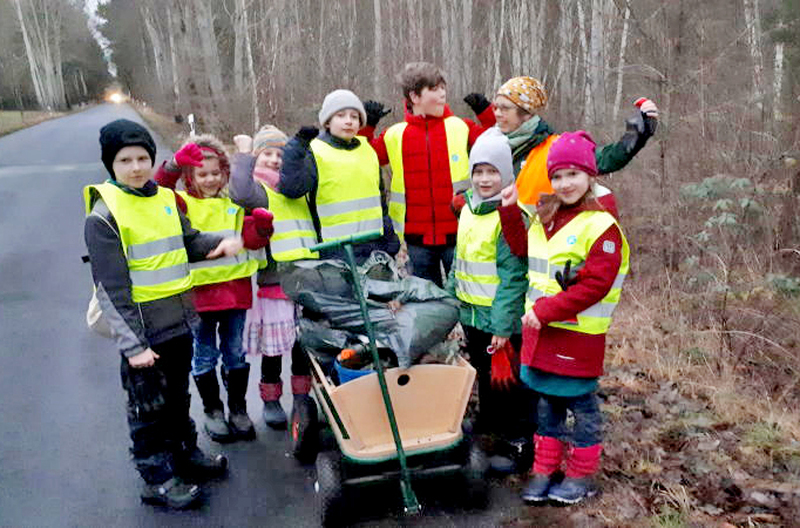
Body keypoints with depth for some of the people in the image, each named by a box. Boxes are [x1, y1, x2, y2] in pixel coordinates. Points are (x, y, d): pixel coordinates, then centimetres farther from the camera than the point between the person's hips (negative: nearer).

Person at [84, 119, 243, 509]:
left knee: (178, 397, 22)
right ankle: (157, 479, 23)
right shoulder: (104, 215, -14)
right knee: (148, 406, 8)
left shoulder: (166, 199, 6)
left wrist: (221, 242, -1)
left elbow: (189, 242, 20)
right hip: (143, 329, -6)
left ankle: (185, 453, 40)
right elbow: (111, 288, -16)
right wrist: (131, 344, -18)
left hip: (179, 321, 6)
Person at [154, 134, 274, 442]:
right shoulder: (183, 204, -1)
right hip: (199, 292, -2)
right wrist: (175, 165, -33)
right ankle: (212, 411, 26)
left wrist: (261, 226, -18)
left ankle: (238, 410, 28)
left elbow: (251, 240, 2)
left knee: (236, 354, 13)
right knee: (204, 357, 9)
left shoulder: (234, 203, 9)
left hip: (235, 288, 3)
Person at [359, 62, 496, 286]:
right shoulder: (395, 135, 5)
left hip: (457, 232, -1)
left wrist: (486, 114, -9)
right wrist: (366, 127, 1)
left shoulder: (461, 128, 1)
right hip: (417, 235, 2)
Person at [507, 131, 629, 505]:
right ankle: (544, 471, 29)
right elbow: (524, 253, 26)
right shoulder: (544, 218, 10)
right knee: (547, 403, 16)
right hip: (541, 330, 7)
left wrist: (545, 312, -21)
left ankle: (582, 476, 24)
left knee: (581, 404, 8)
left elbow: (594, 285, -21)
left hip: (578, 335, -7)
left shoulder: (602, 226, -15)